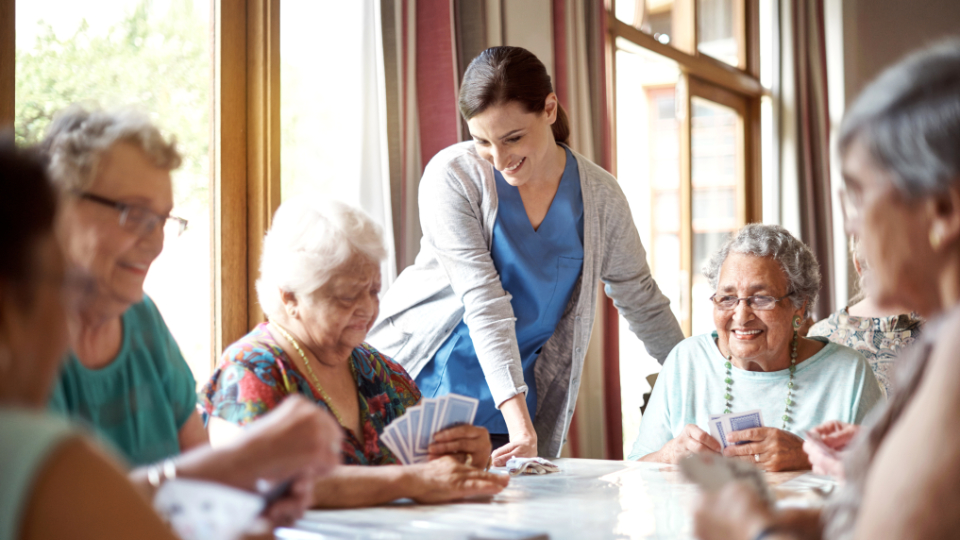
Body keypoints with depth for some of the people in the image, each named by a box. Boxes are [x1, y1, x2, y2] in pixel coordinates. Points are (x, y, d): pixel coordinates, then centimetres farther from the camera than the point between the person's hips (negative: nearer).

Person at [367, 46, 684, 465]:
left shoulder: (599, 195, -3)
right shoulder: (453, 175, -14)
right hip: (415, 384, -2)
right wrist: (520, 424, -29)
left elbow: (642, 302, 10)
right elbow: (483, 300, -22)